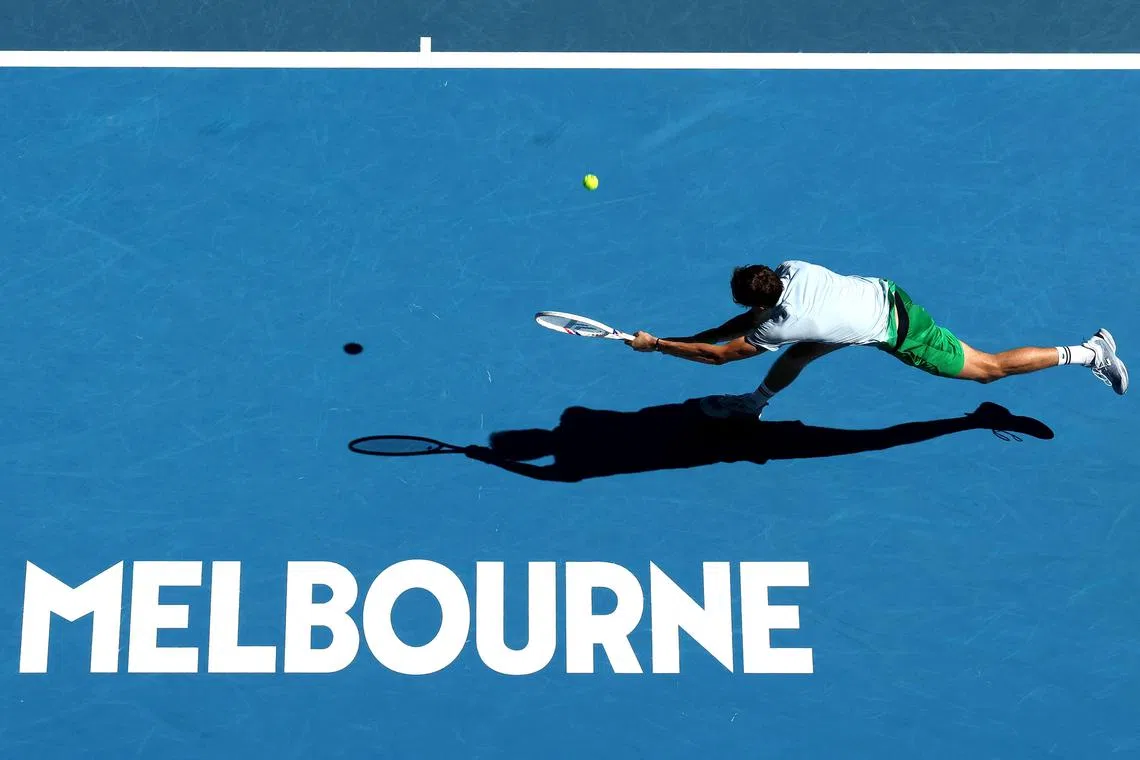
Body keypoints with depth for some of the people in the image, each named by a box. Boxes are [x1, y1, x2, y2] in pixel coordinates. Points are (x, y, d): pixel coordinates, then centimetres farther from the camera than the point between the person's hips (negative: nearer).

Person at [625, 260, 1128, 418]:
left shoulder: (778, 326, -28)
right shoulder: (791, 268, -10)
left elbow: (718, 355, -18)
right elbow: (757, 318, 8)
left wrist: (656, 345, -15)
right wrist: (704, 334, 0)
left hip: (899, 332, -8)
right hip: (885, 290, 8)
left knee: (988, 368, 8)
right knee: (798, 351, 10)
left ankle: (1087, 352, 17)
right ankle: (754, 404, 33)